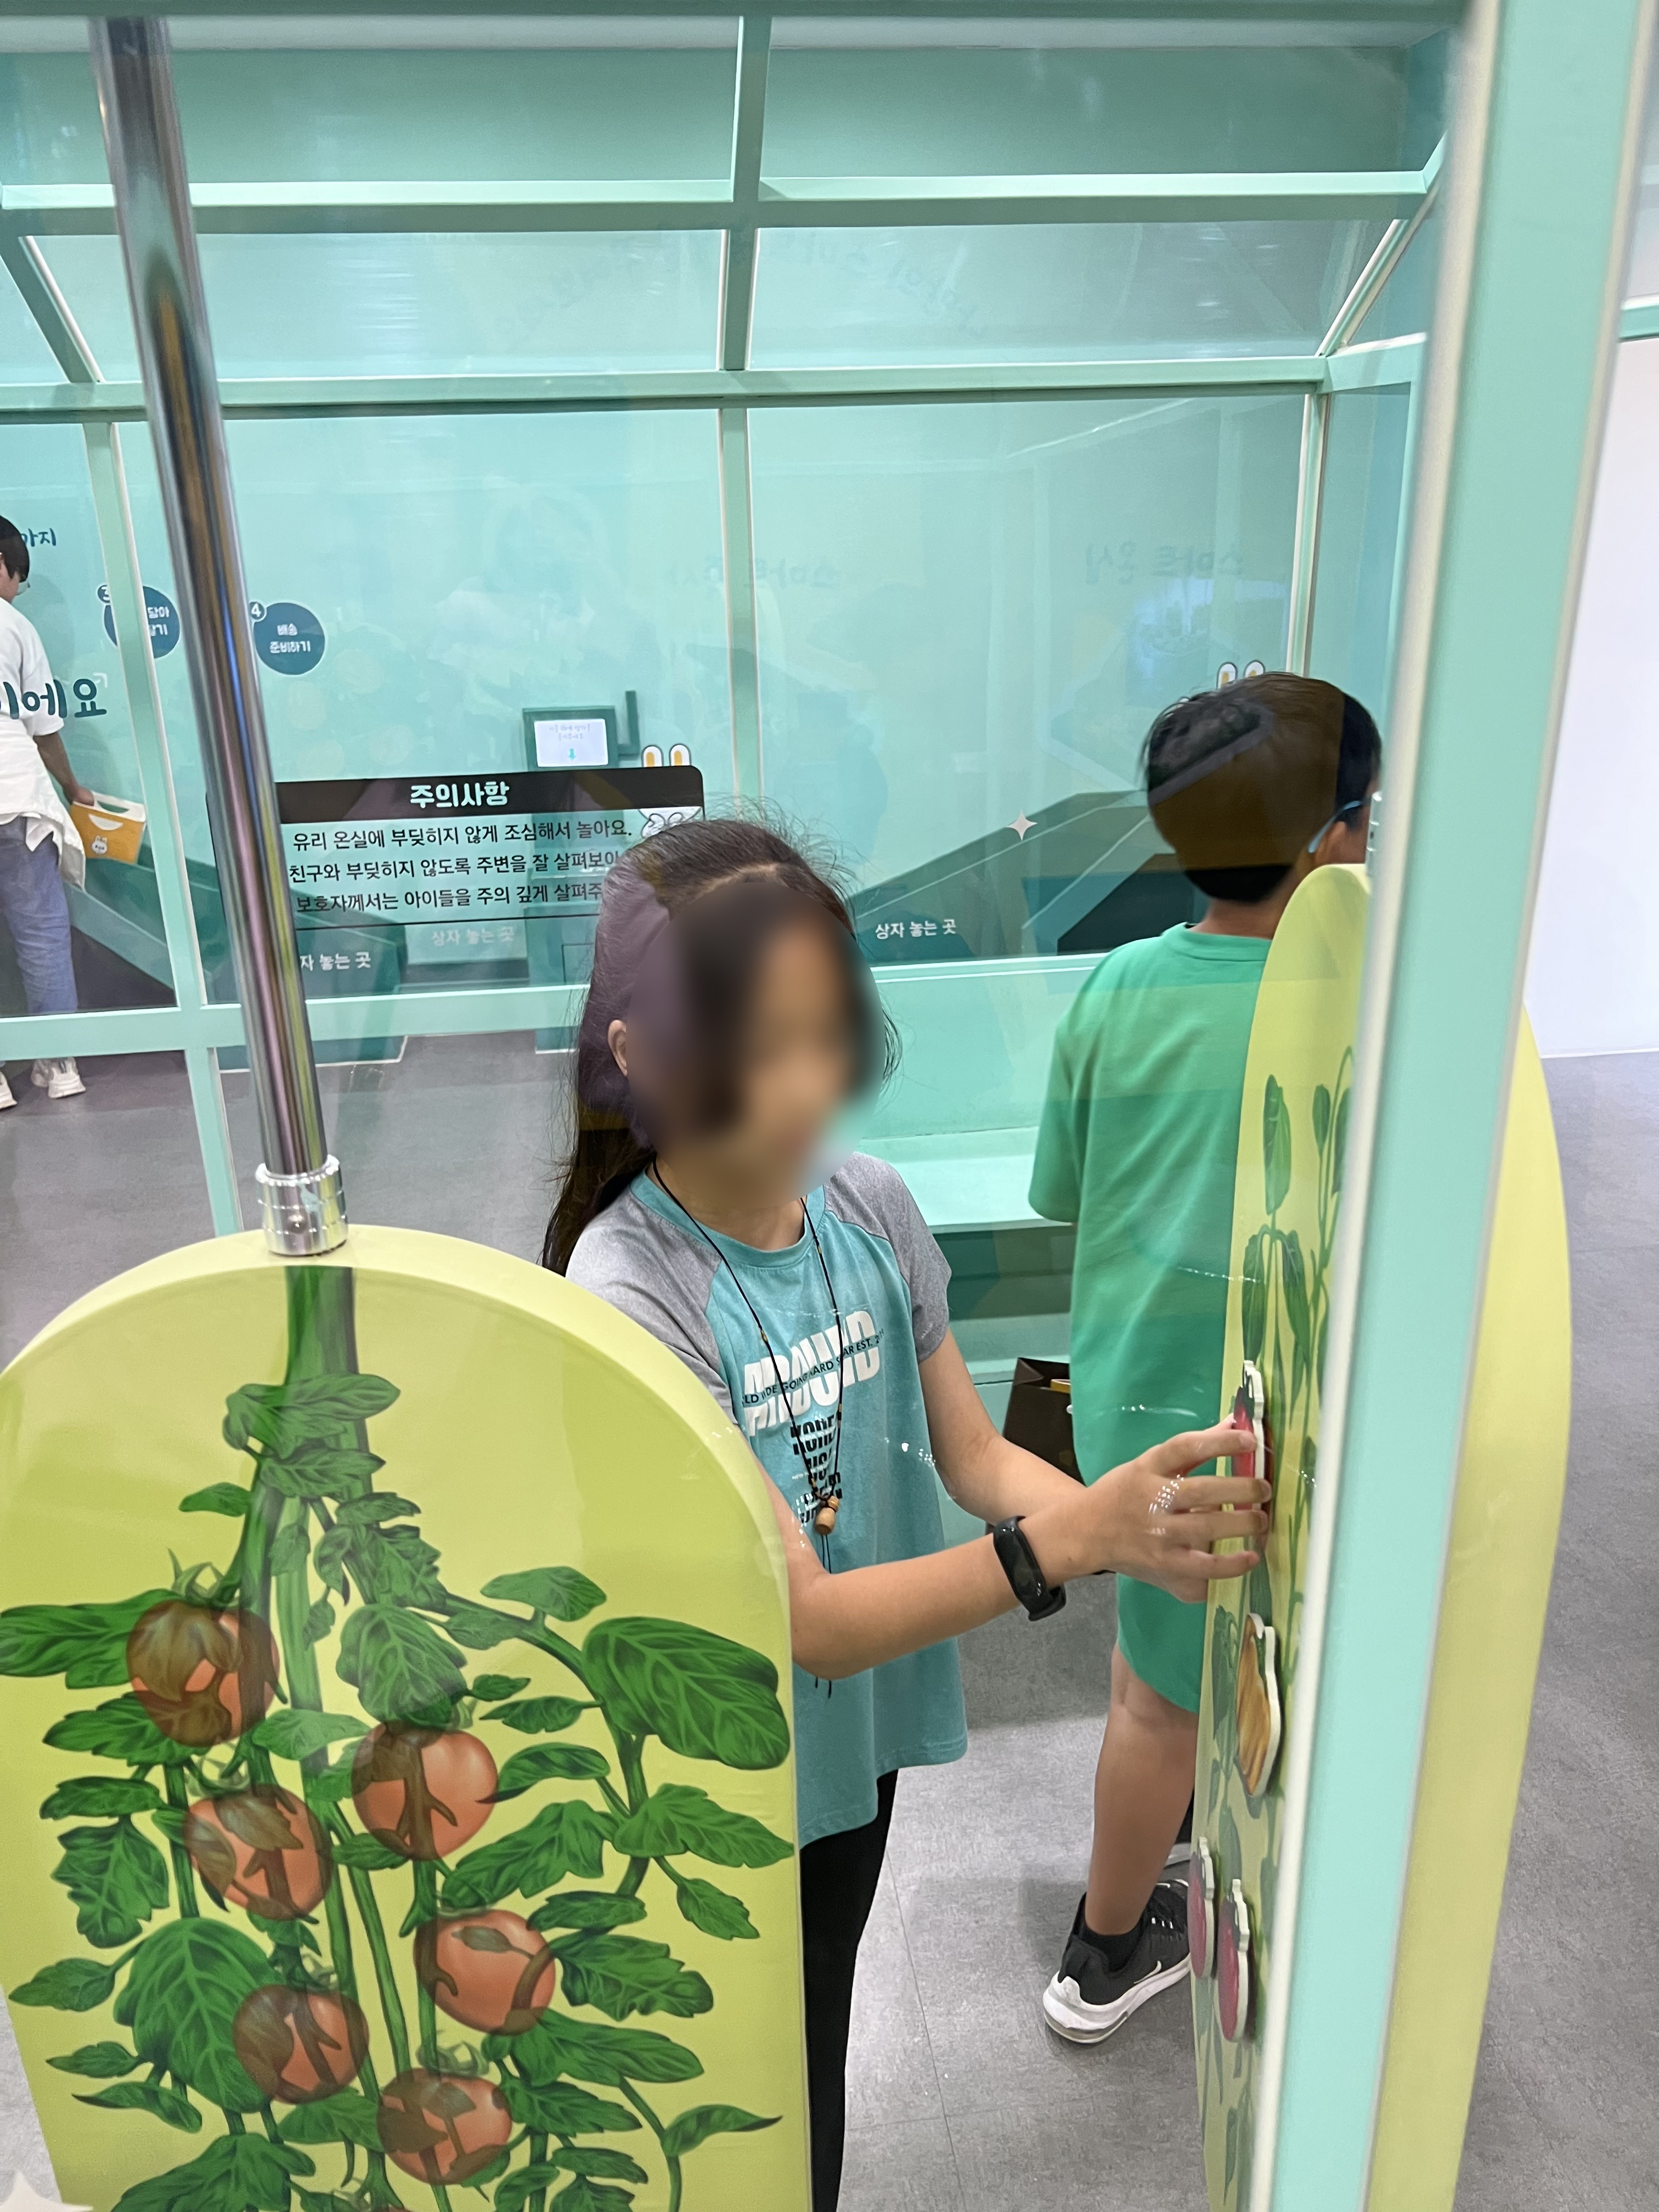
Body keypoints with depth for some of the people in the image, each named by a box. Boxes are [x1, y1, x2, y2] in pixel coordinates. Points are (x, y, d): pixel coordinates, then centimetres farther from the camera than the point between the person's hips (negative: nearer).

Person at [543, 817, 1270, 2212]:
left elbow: (975, 1454, -5)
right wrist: (1067, 1542, -39)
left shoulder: (871, 1207, -12)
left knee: (819, 2047, 30)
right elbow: (803, 1618, -29)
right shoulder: (631, 1293, -29)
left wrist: (1133, 1522, -24)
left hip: (862, 1735, 5)